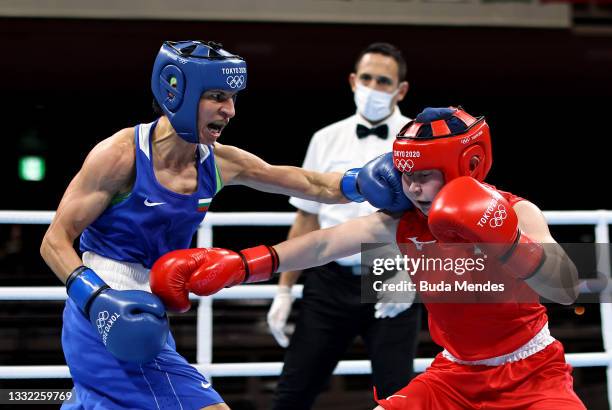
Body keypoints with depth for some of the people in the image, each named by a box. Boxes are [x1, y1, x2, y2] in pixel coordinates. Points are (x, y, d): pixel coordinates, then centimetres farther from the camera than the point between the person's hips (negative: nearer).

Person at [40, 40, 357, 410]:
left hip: (147, 319, 8)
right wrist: (98, 298, -29)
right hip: (108, 321, -8)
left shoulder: (221, 164, 1)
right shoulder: (121, 155, -16)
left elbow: (316, 186, 7)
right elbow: (55, 241, -14)